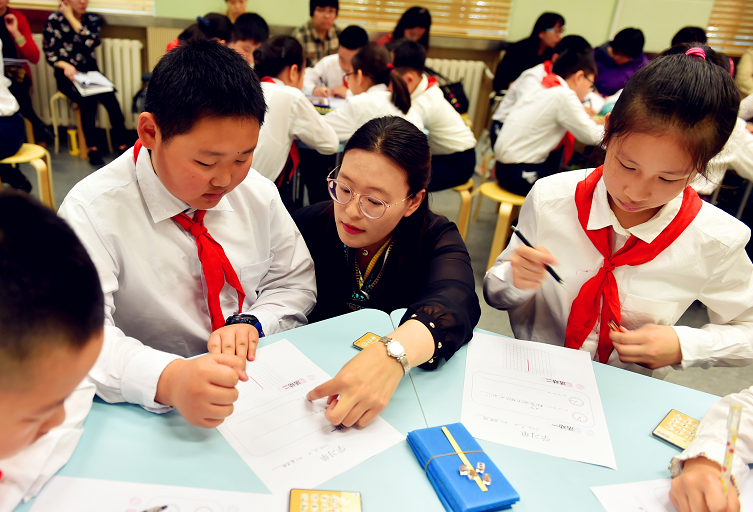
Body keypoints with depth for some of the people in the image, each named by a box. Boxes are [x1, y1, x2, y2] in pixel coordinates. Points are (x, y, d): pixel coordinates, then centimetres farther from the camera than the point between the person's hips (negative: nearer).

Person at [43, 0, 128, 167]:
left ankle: (122, 145, -21)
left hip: (90, 72, 3)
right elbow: (50, 53, -2)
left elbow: (91, 42, -12)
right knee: (88, 100, -31)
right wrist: (65, 65, -21)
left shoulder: (93, 19, 8)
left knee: (111, 100, -27)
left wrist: (71, 17, -9)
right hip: (67, 74, -2)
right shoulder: (54, 20, 1)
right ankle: (92, 149, -22)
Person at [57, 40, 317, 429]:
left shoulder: (257, 193, 0)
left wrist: (252, 323, -11)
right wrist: (168, 379, -41)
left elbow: (296, 281, 9)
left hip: (264, 387, 3)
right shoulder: (93, 211, -14)